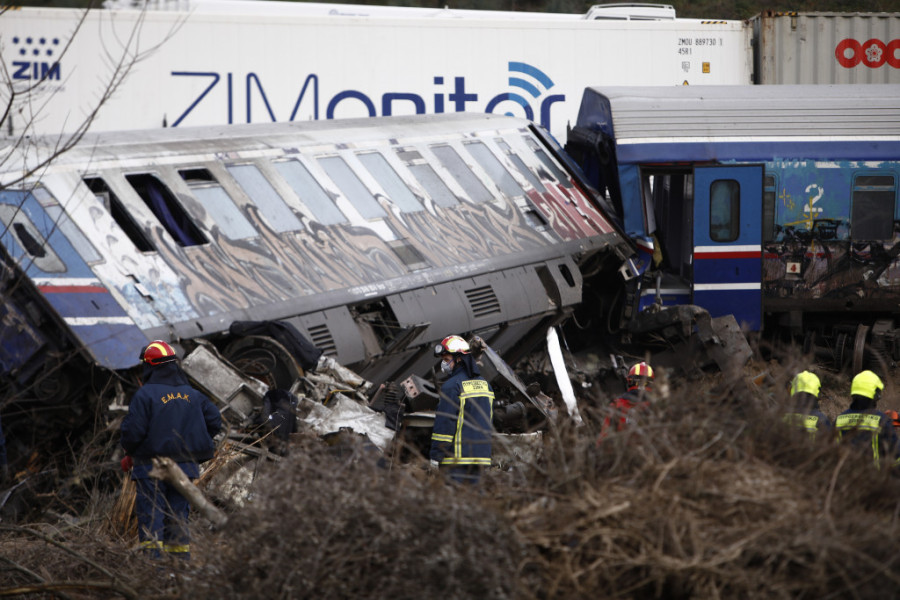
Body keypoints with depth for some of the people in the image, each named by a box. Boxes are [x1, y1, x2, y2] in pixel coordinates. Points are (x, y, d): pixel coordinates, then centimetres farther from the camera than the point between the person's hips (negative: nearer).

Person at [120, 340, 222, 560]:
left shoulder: (145, 394, -10)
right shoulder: (192, 394, 8)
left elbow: (133, 430, -14)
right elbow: (214, 420, 9)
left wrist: (130, 453, 5)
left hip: (152, 469, -5)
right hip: (185, 467, 5)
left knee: (150, 518, -3)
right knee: (178, 518, 12)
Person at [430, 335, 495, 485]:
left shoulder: (452, 386, -11)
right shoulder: (484, 383, 15)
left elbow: (444, 423, -13)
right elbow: (489, 420, 20)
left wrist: (435, 457, -10)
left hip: (457, 457, -8)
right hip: (481, 456, 8)